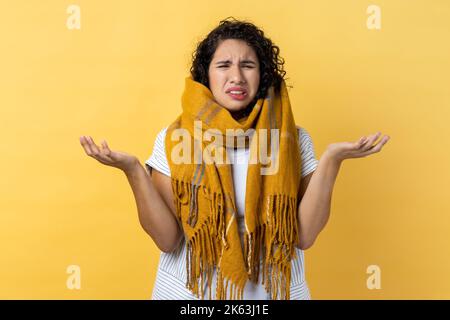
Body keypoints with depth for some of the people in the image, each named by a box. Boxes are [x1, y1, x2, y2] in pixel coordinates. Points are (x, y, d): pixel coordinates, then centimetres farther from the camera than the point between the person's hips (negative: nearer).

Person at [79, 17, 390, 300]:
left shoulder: (294, 139, -6)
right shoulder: (173, 139, -8)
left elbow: (304, 235, -11)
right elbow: (167, 239, -11)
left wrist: (331, 159, -20)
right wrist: (133, 169, -22)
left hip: (272, 291, 1)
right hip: (189, 292, 0)